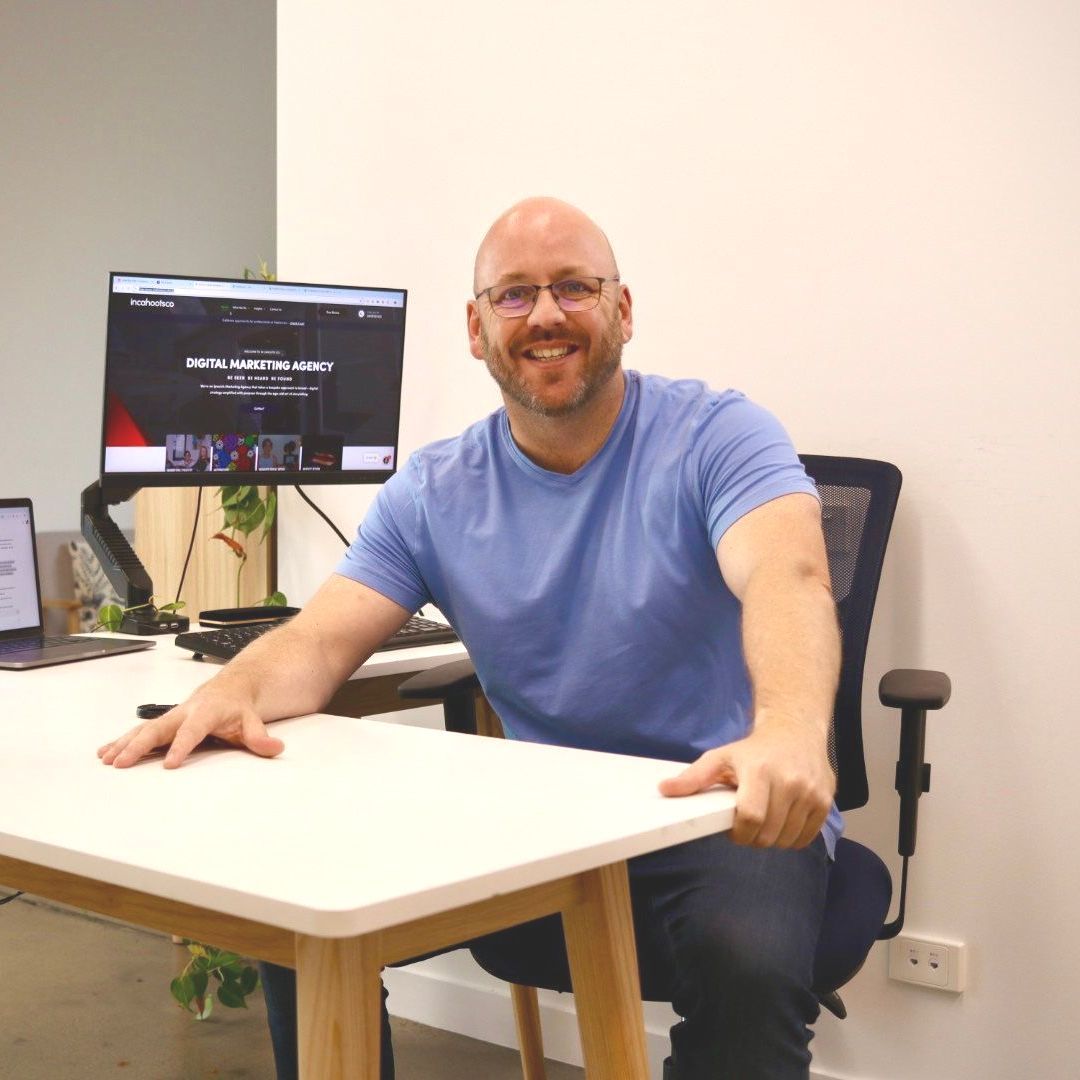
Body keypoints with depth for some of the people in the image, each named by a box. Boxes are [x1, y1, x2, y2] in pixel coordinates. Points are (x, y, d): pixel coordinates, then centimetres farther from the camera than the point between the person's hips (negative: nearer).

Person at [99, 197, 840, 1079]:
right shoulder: (434, 494, 6)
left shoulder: (715, 437, -8)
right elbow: (322, 640, -1)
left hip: (727, 819, -3)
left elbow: (787, 577, -27)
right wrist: (235, 690, -27)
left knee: (748, 957, -35)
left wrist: (789, 734, -50)